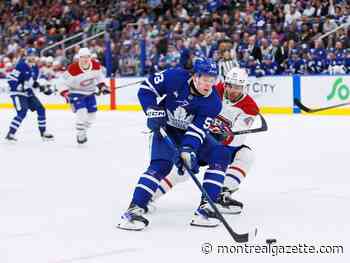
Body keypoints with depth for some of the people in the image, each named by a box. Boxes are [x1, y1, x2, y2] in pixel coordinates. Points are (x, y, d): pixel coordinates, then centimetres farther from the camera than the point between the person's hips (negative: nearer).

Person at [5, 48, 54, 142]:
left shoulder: (35, 68, 8)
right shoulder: (21, 66, -17)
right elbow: (11, 80, -19)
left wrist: (42, 88, 8)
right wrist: (20, 88, -27)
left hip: (28, 93, 8)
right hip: (18, 93, -8)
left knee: (41, 109, 6)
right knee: (22, 113, -22)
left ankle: (43, 132, 19)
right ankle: (10, 134, -18)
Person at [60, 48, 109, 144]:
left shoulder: (96, 65, -13)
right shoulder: (72, 69, -28)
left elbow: (99, 75, 8)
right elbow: (65, 81, -19)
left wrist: (102, 86, -1)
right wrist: (65, 94, -29)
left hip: (90, 92, 6)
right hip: (76, 93, -6)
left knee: (91, 114, 9)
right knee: (82, 112, -23)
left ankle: (82, 131, 32)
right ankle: (80, 135, -8)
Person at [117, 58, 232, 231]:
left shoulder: (213, 102, -20)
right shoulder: (176, 77, -24)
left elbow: (197, 130, -26)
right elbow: (146, 88, -13)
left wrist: (187, 150, -41)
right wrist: (153, 111, -25)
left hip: (192, 132, 3)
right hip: (165, 128, -3)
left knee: (220, 155, -14)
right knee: (161, 165, -26)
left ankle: (206, 207, -15)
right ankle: (135, 209, -26)